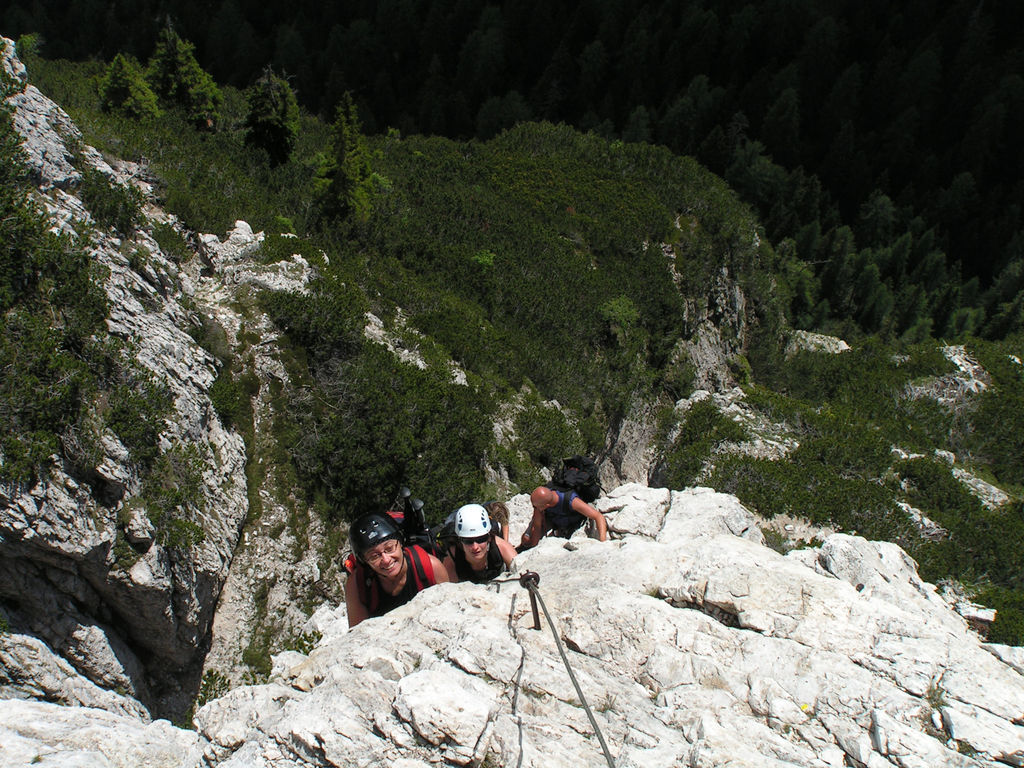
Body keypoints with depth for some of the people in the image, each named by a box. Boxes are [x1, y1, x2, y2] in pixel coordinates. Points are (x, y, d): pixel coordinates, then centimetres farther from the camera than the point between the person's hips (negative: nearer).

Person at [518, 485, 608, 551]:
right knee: (527, 539, -7)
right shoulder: (540, 495, -37)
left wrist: (603, 542, -58)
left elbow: (599, 517, -47)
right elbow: (537, 526, -26)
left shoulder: (571, 501, -48)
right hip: (549, 517, 1)